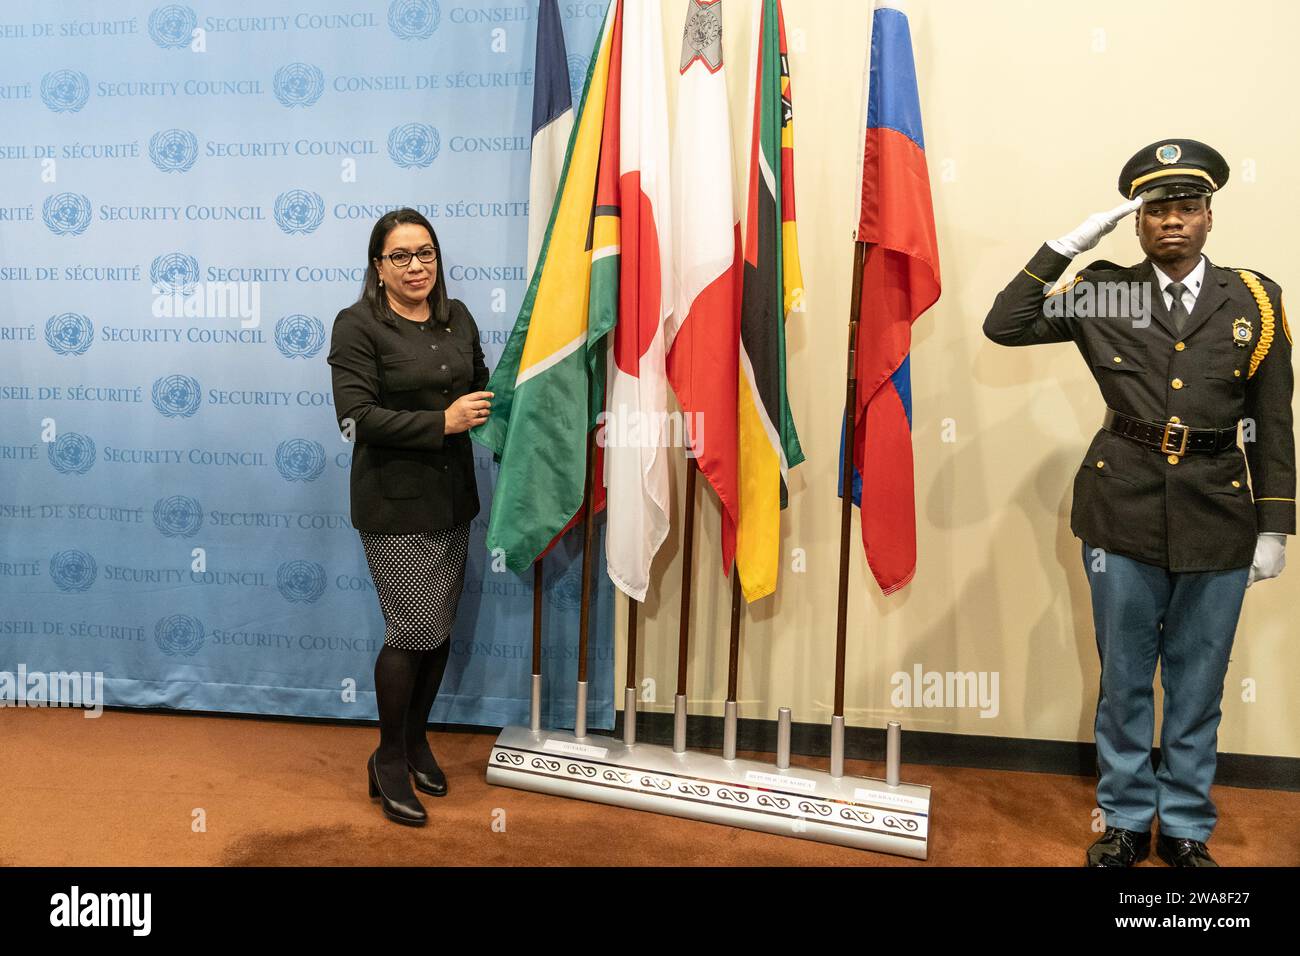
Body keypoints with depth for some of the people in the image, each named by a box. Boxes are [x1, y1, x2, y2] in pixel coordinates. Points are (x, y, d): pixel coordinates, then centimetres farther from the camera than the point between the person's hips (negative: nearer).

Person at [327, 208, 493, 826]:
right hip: (395, 506, -6)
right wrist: (443, 422, -20)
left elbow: (481, 386, 21)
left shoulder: (457, 317, 9)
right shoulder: (359, 325, -9)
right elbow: (357, 418, -17)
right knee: (413, 630, -3)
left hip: (453, 498, 6)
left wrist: (490, 407, -1)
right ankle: (389, 759, 19)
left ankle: (416, 737, 34)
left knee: (440, 627, 13)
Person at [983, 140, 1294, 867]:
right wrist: (1067, 246, -9)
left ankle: (1188, 828, 30)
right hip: (1123, 509, 0)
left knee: (1197, 684, 12)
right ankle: (1127, 820, 29)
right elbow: (1004, 326, -6)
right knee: (1125, 678, 11)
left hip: (1218, 514, 1)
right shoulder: (1102, 295, 2)